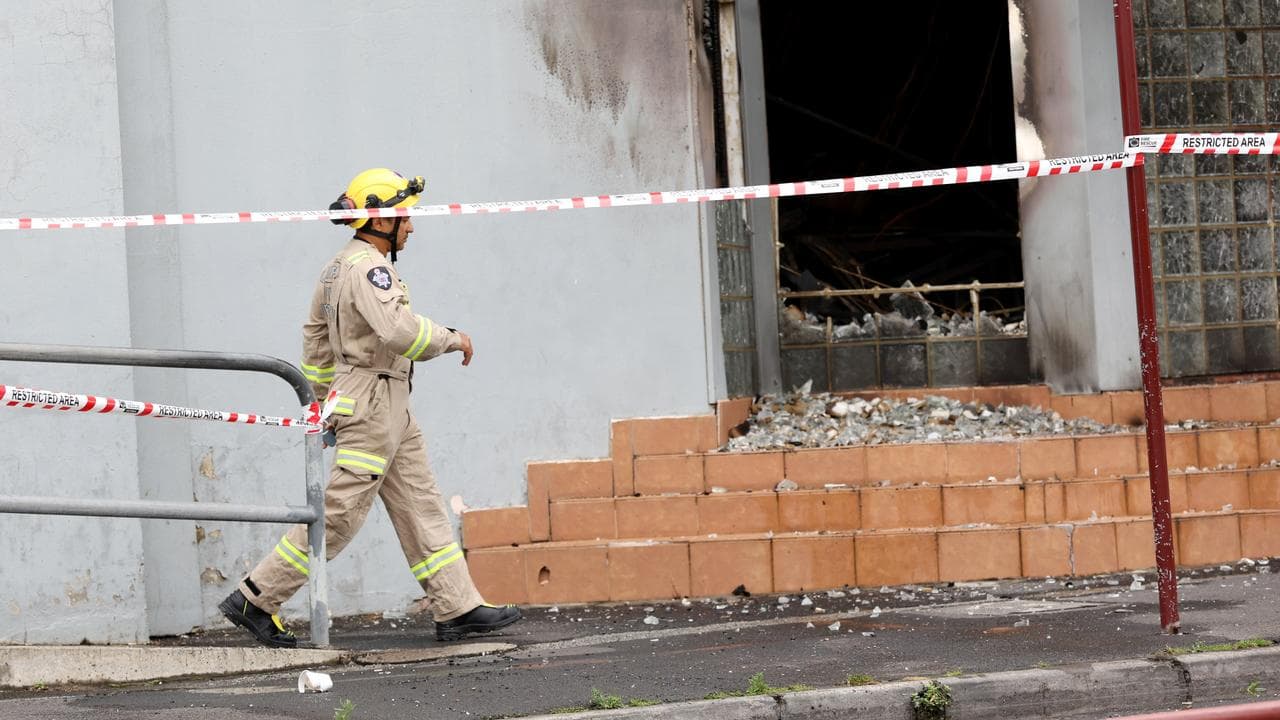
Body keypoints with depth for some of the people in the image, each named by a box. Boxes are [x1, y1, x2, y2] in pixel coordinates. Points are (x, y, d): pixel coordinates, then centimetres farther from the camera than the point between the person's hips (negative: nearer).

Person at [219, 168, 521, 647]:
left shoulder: (337, 267, 15)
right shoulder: (368, 267, -17)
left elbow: (314, 338, 21)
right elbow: (398, 330, -31)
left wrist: (324, 401, 26)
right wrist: (452, 338, -16)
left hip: (390, 409, 11)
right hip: (374, 403, -11)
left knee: (419, 504, 9)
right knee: (338, 515, -6)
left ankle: (457, 608, 10)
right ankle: (254, 601, -2)